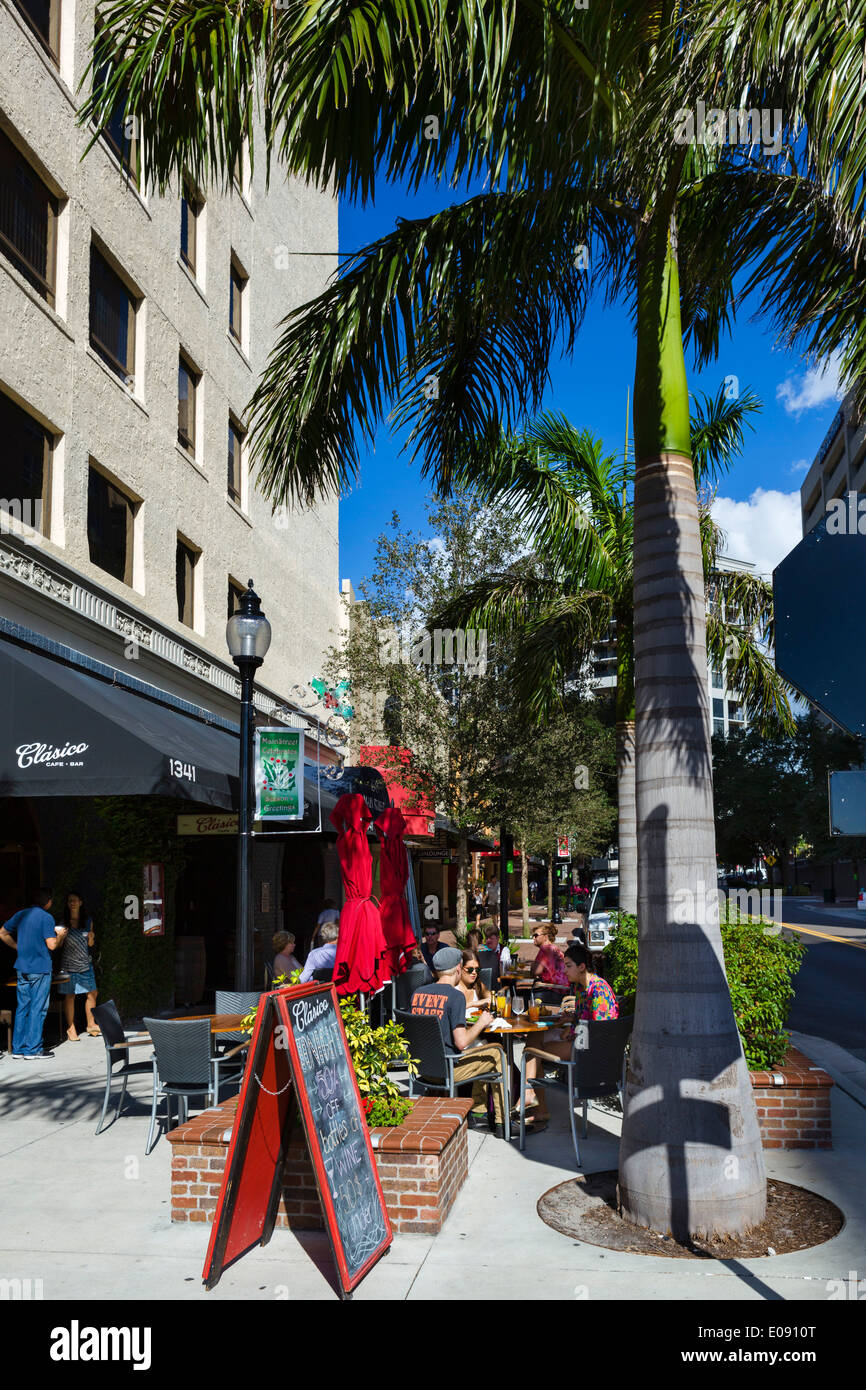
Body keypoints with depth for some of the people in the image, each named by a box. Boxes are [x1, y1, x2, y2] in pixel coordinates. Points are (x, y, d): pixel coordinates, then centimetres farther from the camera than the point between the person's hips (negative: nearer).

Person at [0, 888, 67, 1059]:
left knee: (22, 1007, 12)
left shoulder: (21, 915, 8)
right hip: (40, 969, -7)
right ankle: (33, 1050, 1)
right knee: (38, 1008, -1)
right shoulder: (46, 917, -12)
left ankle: (18, 1048, 15)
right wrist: (61, 935, 2)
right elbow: (52, 945, -17)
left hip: (22, 968, 7)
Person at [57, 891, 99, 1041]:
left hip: (85, 962, 3)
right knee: (69, 995, -2)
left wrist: (91, 938, -7)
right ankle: (71, 1028, 7)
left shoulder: (88, 921, 7)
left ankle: (91, 1024, 17)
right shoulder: (63, 922, -1)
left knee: (92, 994, 2)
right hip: (69, 962, -3)